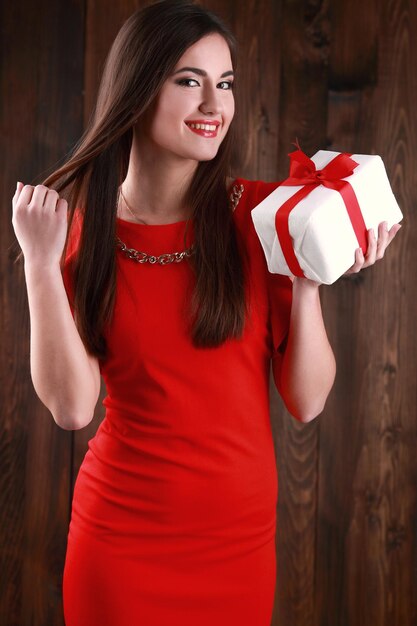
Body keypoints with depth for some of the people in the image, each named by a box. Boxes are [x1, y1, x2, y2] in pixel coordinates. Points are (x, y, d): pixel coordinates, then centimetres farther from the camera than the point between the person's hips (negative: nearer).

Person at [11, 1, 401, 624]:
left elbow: (307, 402, -8)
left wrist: (307, 282, -21)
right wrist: (40, 262, -18)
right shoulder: (82, 227, -3)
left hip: (241, 535, 1)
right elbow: (72, 406, -13)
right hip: (120, 531, 0)